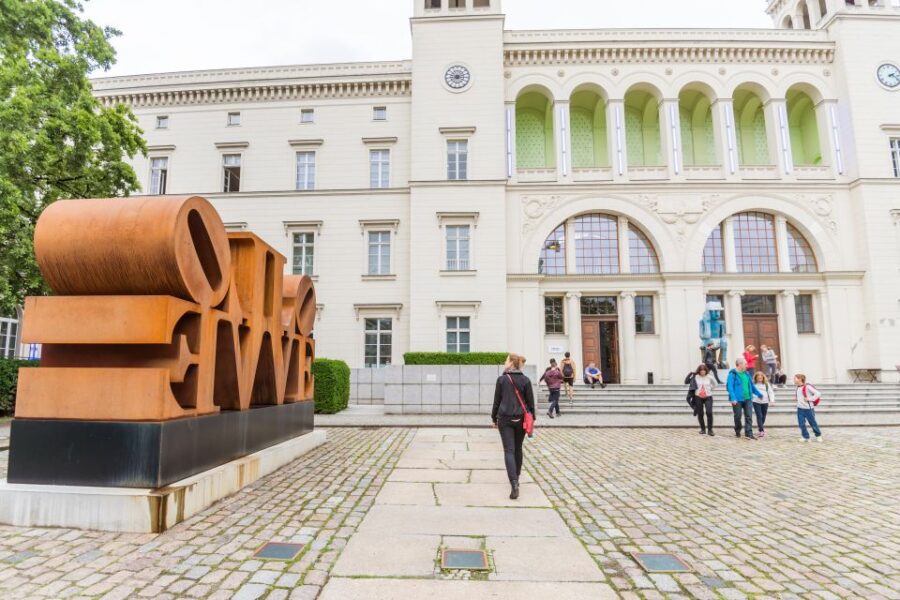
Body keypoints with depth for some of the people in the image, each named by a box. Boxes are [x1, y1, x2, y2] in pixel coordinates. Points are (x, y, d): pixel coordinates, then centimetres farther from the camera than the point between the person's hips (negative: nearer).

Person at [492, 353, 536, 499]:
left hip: (505, 419, -2)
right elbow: (530, 401, 0)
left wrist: (494, 418, 11)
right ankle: (516, 478, 35)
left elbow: (497, 400, 0)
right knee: (518, 449, 20)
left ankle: (514, 484, -17)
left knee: (509, 451, -3)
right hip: (521, 419, 3)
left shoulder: (501, 379, -5)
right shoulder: (525, 380, -1)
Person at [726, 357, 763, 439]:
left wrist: (759, 394, 28)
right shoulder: (732, 374, -8)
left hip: (747, 399, 6)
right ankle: (737, 432, 23)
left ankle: (749, 433, 0)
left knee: (749, 417, -1)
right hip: (737, 400, -6)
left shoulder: (746, 374, 13)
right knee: (738, 416, 5)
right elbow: (730, 387, -16)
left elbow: (751, 386, 25)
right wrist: (733, 398, -25)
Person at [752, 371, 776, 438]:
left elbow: (771, 392, 3)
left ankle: (760, 426, 38)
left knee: (763, 416, 12)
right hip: (756, 402, -2)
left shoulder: (767, 384, 4)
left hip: (765, 402, 2)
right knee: (759, 416, -9)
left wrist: (772, 400, -9)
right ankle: (761, 430, -7)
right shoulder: (753, 384, 0)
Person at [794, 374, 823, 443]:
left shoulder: (807, 387, -13)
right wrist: (797, 400, 8)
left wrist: (810, 399, -17)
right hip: (800, 409, 6)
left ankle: (818, 435, 30)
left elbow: (818, 394, -16)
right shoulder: (798, 388, 10)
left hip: (808, 409, -6)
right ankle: (806, 437, 11)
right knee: (801, 424, 1)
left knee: (813, 423, 9)